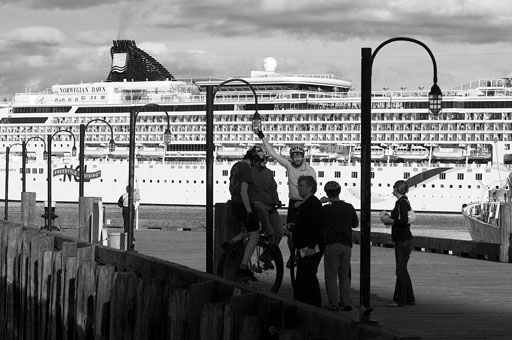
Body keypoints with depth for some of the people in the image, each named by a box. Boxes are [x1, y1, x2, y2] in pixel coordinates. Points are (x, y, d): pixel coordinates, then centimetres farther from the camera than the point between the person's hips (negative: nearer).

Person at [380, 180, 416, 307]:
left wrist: (388, 220, -13)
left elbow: (403, 221, -25)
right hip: (401, 240, 11)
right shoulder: (404, 201, 15)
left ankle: (399, 300, -4)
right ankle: (410, 298, 21)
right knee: (402, 270, 15)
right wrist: (389, 217, 10)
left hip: (403, 241, -11)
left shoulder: (402, 203, -15)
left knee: (401, 271, -7)